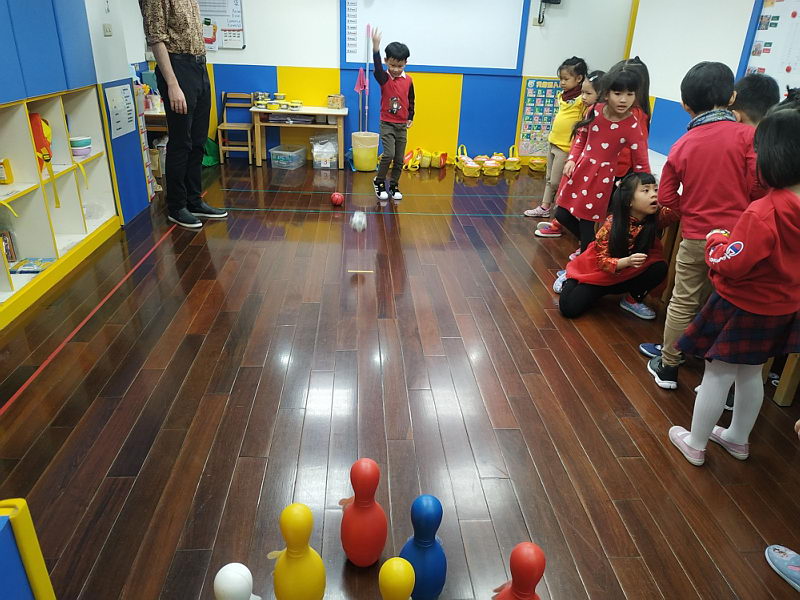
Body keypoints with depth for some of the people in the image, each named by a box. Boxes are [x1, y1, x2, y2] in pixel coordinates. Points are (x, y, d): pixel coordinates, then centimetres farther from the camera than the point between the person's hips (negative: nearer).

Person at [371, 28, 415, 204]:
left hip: (402, 125, 4)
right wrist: (376, 47, -46)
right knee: (389, 154, -17)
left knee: (399, 159, 7)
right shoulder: (384, 78, -10)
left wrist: (410, 118, 13)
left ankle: (394, 186, 22)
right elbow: (377, 68, -32)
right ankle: (379, 182, 4)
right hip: (387, 124, -4)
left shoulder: (408, 80, 1)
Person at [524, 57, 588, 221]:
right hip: (553, 143, 9)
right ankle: (544, 207, 27)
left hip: (566, 146, -9)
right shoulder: (562, 95, 8)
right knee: (549, 178, 16)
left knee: (556, 182, -2)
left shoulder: (582, 98, -16)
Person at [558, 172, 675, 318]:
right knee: (569, 308, -19)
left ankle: (632, 300, 0)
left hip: (629, 276, 4)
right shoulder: (611, 225, -24)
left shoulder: (655, 217, -15)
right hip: (602, 272, -3)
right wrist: (627, 261, -39)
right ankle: (571, 281, 15)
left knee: (660, 267, -25)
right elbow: (602, 261, -22)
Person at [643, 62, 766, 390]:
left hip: (695, 237, 1)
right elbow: (758, 185, -13)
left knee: (682, 304, 11)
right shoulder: (746, 135, -10)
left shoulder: (682, 145, -2)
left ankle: (667, 367, 23)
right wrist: (741, 209, 7)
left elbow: (666, 196, 2)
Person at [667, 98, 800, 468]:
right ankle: (738, 438, 41)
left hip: (743, 308, -7)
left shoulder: (763, 212, -28)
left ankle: (695, 444, 24)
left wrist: (716, 242, -7)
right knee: (751, 374, 23)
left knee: (717, 374, 8)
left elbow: (732, 264, -25)